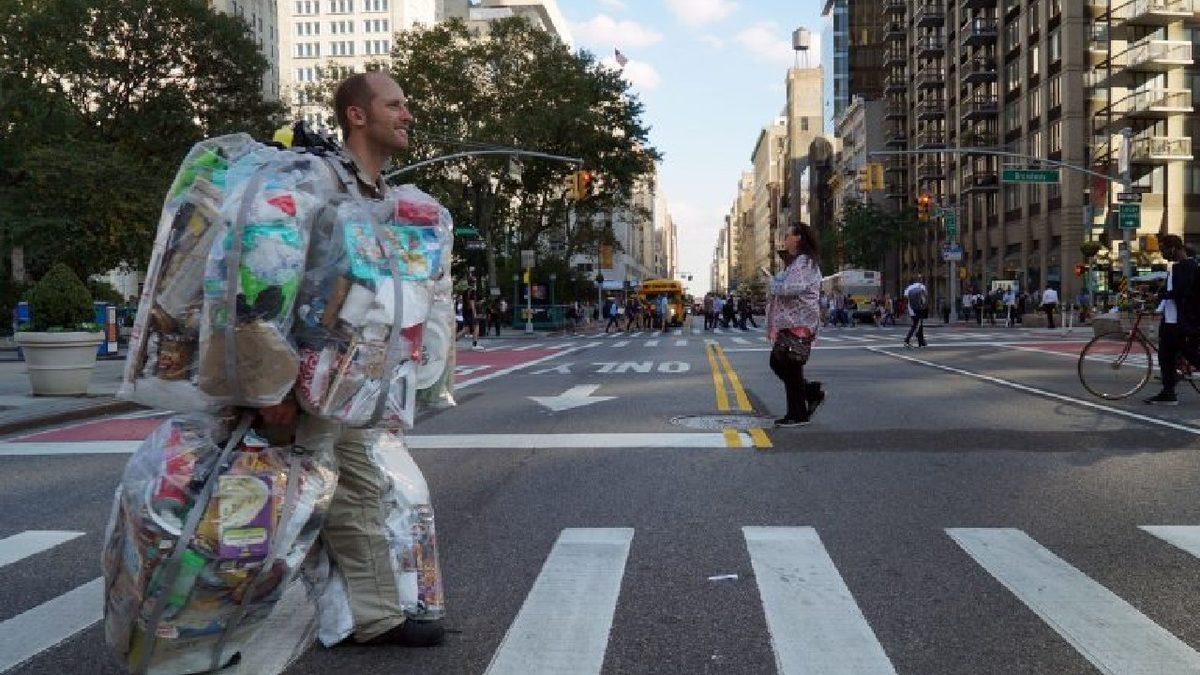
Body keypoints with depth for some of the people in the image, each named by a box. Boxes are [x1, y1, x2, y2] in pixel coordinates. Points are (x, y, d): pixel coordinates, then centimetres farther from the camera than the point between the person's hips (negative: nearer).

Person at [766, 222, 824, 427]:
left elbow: (790, 288, -28)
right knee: (777, 364, 13)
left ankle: (798, 415, 6)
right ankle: (812, 393, 21)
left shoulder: (804, 262, -15)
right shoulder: (794, 261, 19)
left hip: (798, 325, -11)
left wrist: (774, 281, -10)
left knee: (790, 368, -4)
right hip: (788, 323, 11)